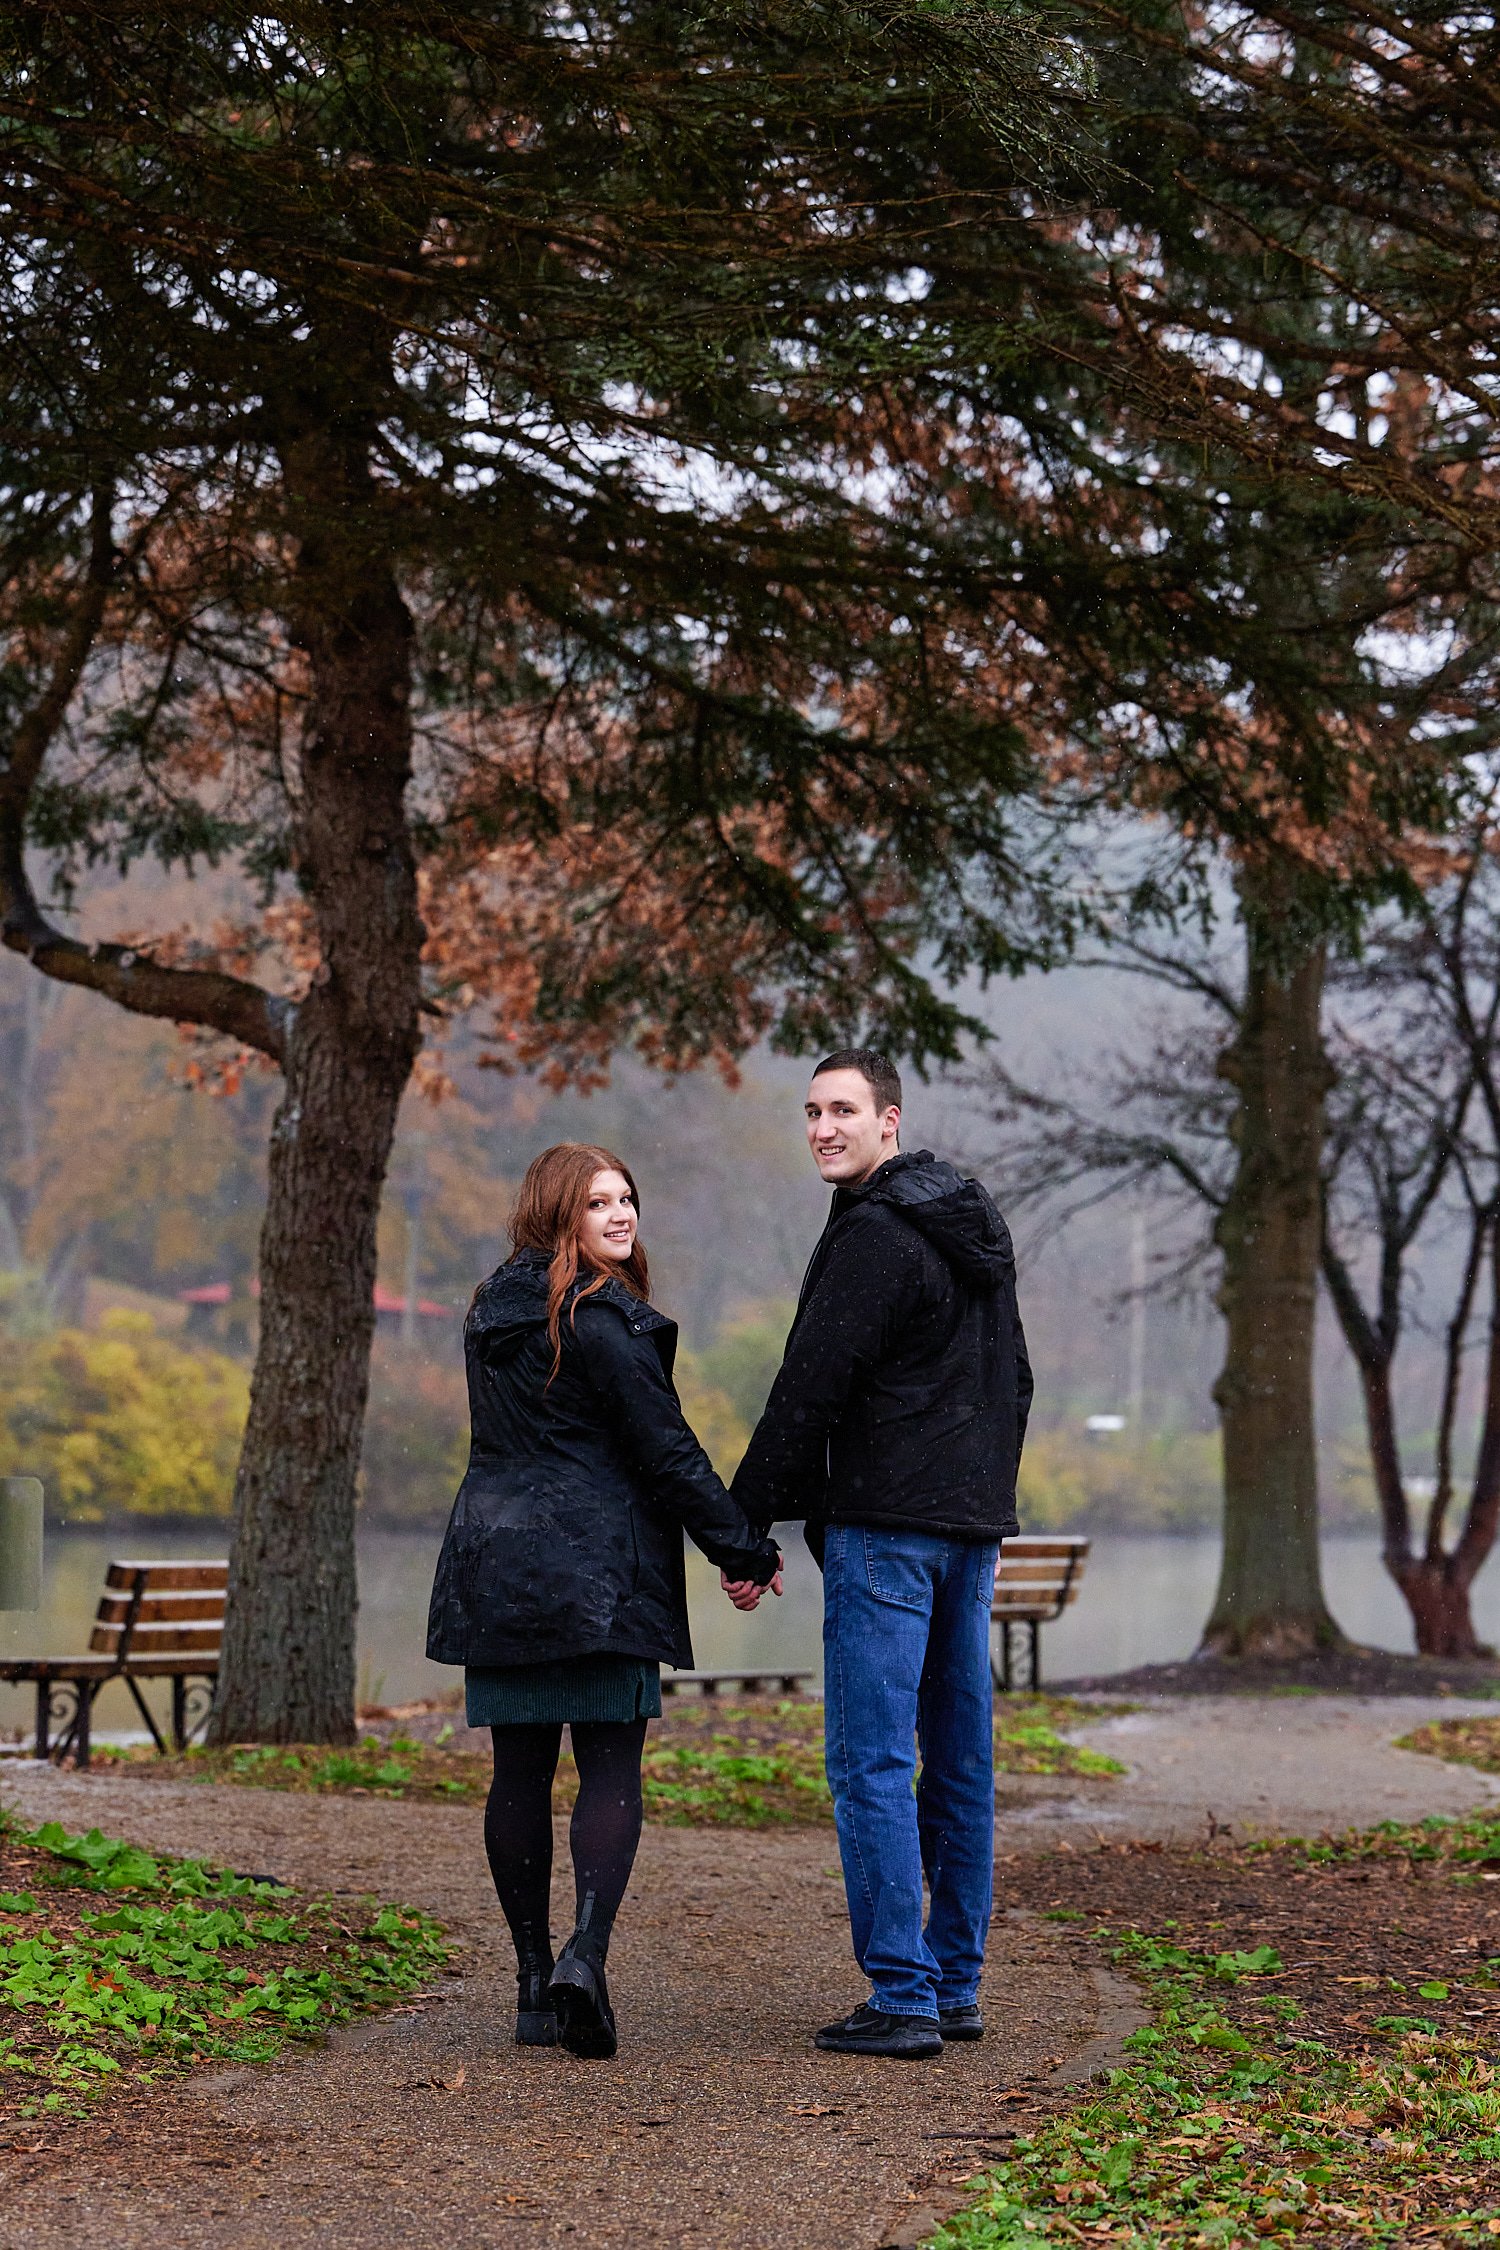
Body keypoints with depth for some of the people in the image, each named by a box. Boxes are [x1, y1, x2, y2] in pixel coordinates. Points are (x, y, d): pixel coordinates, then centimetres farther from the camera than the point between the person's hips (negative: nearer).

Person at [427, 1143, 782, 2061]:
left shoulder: (493, 1314, 13)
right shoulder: (602, 1320, -12)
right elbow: (667, 1450, -11)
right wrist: (745, 1552, -4)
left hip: (497, 1567, 7)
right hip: (598, 1572, -6)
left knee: (521, 1772, 8)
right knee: (612, 1769, -1)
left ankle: (534, 1979, 11)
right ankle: (586, 1954, -18)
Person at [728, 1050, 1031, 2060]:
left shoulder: (875, 1234, -13)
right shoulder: (977, 1224, 18)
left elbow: (809, 1388, -14)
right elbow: (1013, 1379, 24)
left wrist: (747, 1522, -8)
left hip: (885, 1524, -9)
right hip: (973, 1523, 10)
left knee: (873, 1765, -7)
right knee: (961, 1762, 11)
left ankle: (903, 1997, -8)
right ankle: (956, 1986, 16)